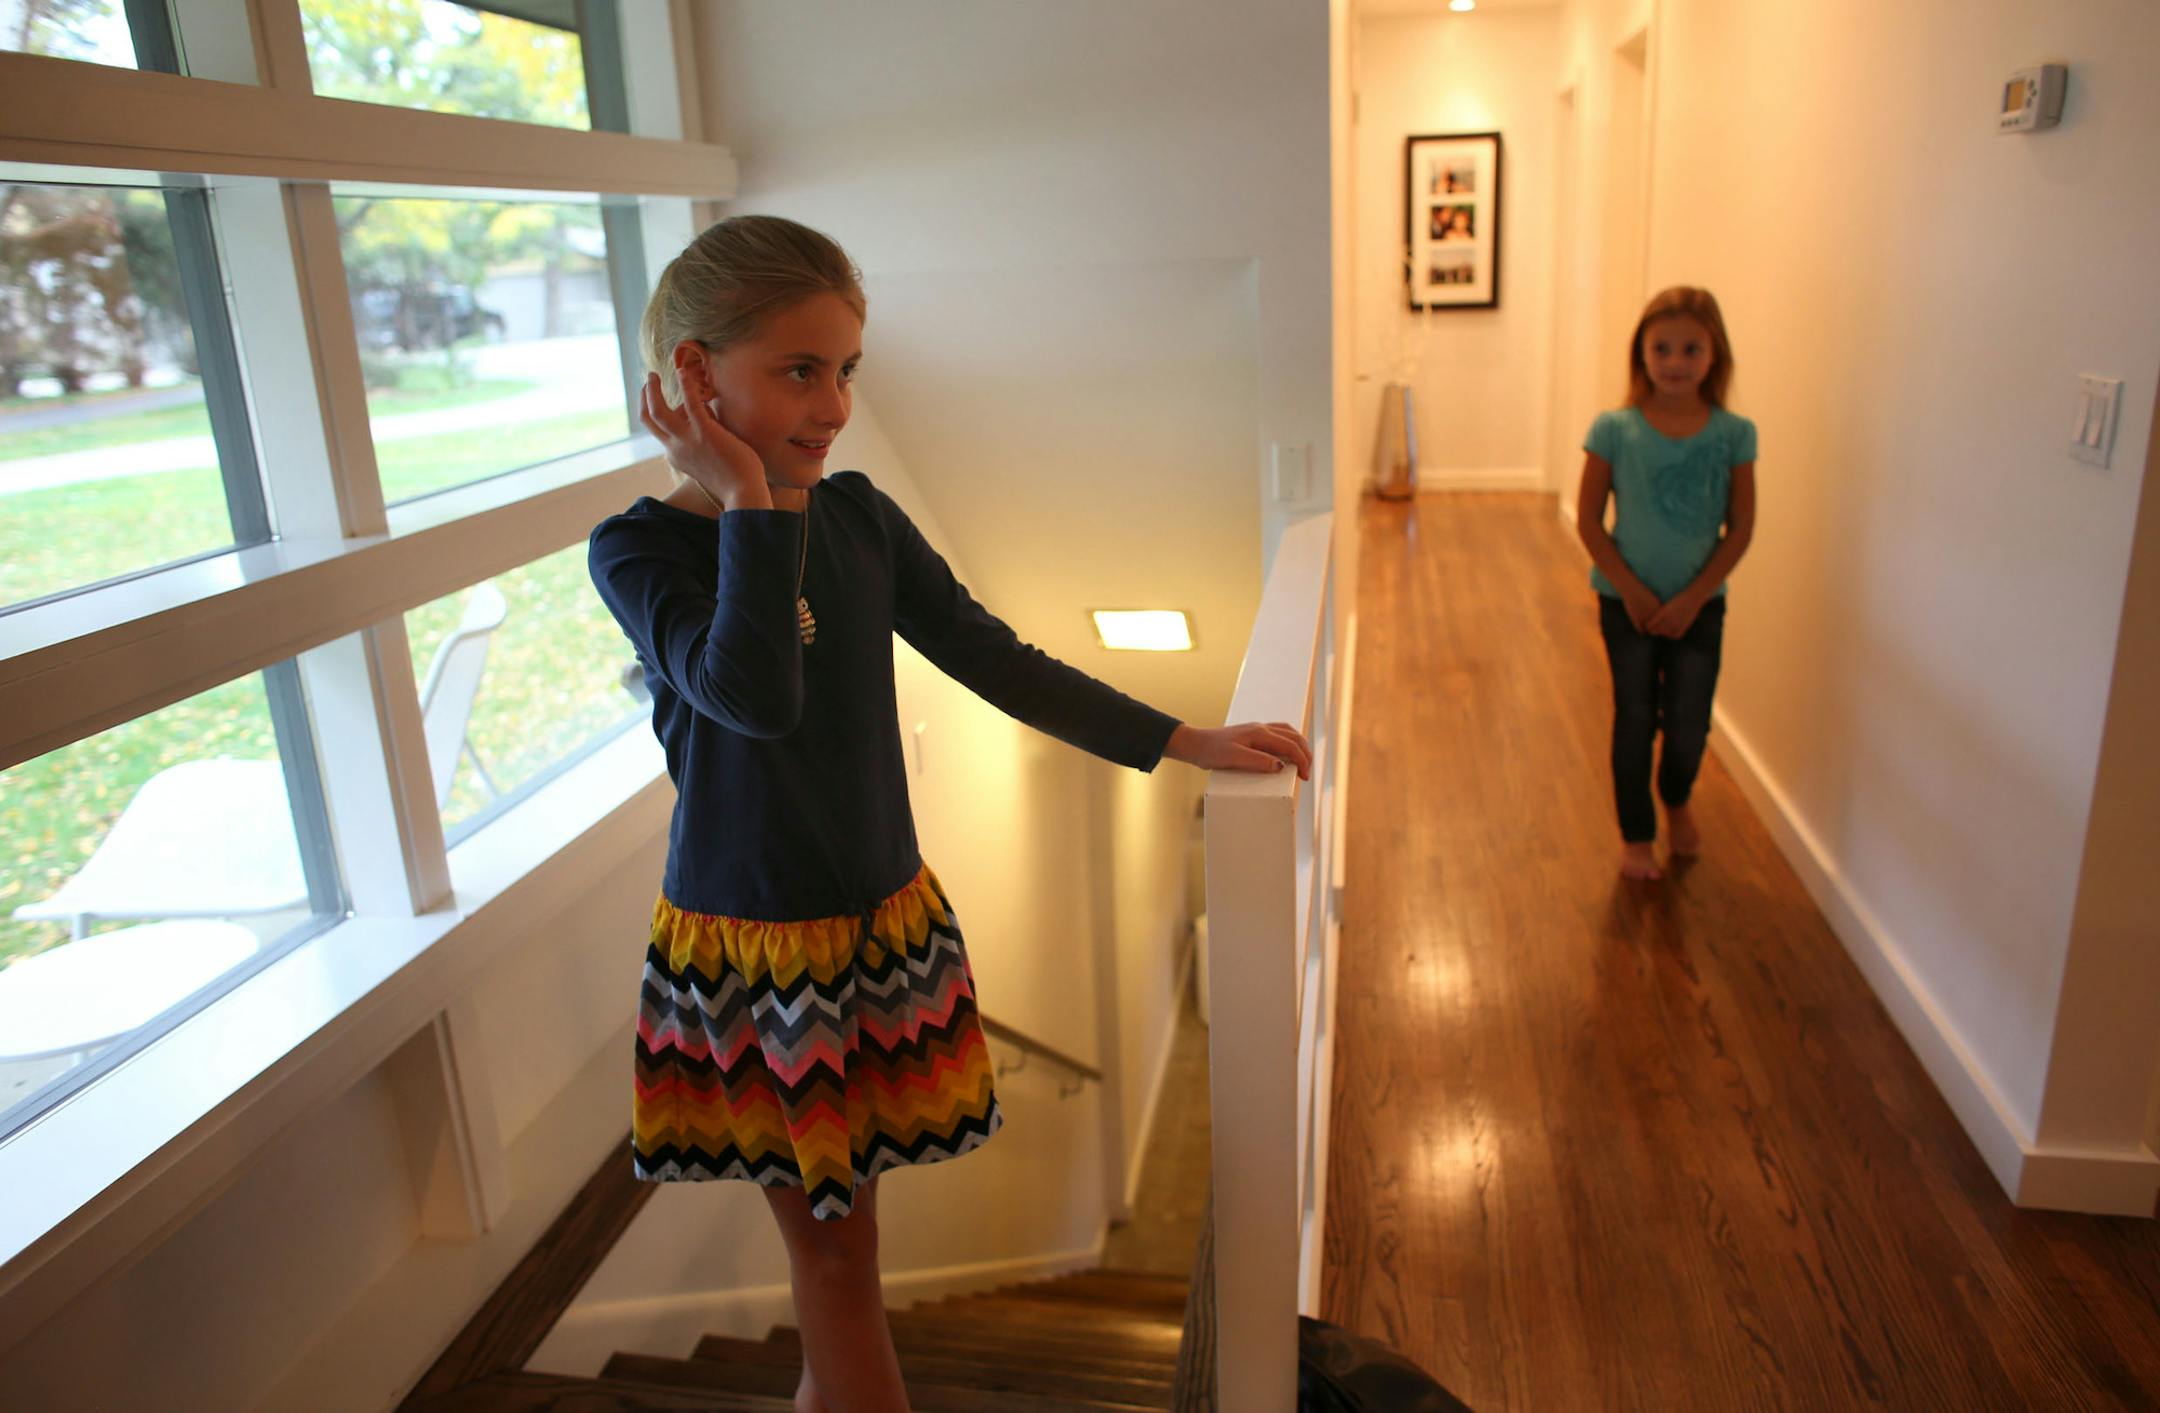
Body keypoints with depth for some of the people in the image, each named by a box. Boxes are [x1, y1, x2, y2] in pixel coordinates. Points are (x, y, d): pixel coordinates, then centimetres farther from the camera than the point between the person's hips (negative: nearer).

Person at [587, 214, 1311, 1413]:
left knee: (836, 1222, 20)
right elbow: (754, 697, -31)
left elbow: (997, 661, 2)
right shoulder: (639, 548, -14)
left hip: (886, 923, 4)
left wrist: (1188, 744, 1)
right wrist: (750, 499, -27)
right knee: (830, 1244, 9)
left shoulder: (858, 517, -1)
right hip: (749, 949, -4)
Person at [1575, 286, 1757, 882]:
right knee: (1635, 720, 7)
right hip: (1627, 601, -1)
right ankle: (1636, 834, 26)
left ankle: (1677, 800, 38)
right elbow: (1589, 521, -6)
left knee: (1688, 726, 4)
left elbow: (1740, 528, -3)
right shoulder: (1615, 430, -9)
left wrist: (1692, 597, -11)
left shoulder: (1734, 434, -6)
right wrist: (1631, 589, -11)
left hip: (1699, 603, 1)